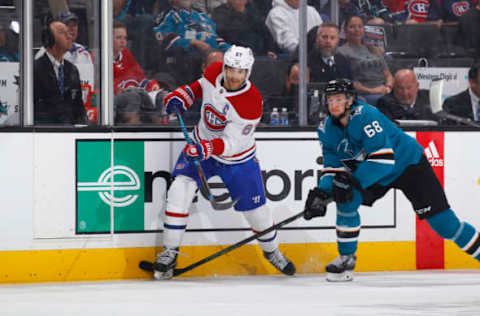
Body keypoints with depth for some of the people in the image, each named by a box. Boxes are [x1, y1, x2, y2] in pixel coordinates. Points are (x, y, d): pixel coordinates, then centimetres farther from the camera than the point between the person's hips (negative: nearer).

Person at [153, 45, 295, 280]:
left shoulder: (251, 103, -29)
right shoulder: (214, 72, -15)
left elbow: (231, 143, -31)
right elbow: (200, 85, 12)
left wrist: (208, 149, -48)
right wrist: (182, 96, -6)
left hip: (238, 159, -3)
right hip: (201, 146, 3)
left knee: (256, 210, 5)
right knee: (180, 189, -18)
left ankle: (272, 251, 36)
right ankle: (169, 253, -10)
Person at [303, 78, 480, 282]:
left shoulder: (365, 116, -30)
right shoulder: (326, 130, -7)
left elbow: (383, 158, -36)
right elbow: (333, 167, -2)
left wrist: (352, 181, -39)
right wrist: (321, 192, -22)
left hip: (407, 163, -6)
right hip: (367, 172, 6)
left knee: (440, 219, -11)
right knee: (346, 201, -15)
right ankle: (346, 259, -1)